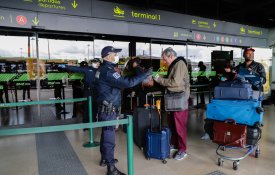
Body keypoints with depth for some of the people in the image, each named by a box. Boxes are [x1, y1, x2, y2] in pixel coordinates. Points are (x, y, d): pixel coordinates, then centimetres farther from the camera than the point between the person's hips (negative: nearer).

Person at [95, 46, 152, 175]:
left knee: (106, 134, 20)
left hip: (106, 108, 10)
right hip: (108, 109, -10)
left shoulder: (103, 68, 12)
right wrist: (145, 74, -23)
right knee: (109, 137, -4)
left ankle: (105, 159, 37)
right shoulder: (108, 71, -21)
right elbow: (126, 83, -30)